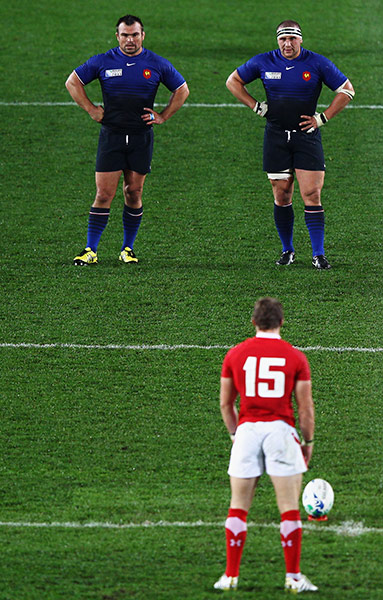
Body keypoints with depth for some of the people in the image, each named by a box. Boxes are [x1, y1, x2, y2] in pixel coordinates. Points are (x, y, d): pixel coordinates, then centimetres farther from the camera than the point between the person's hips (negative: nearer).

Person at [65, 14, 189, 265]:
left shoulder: (157, 64, 3)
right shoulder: (103, 62, 1)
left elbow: (182, 90, 14)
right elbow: (73, 82, 9)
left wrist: (163, 116, 5)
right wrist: (91, 109, 2)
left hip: (142, 136, 1)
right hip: (111, 135, -1)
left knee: (134, 193, 3)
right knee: (104, 194, -6)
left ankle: (128, 249, 14)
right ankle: (91, 250, -2)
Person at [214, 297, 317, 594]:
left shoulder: (235, 354, 6)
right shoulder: (295, 357, 0)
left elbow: (226, 403, 11)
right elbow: (305, 407, 1)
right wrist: (308, 441, 13)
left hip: (247, 430, 2)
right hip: (281, 430, -2)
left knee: (238, 508, 9)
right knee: (290, 509, 3)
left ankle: (231, 575, 9)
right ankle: (293, 577, 3)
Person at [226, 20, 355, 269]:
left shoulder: (317, 64, -2)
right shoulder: (263, 62, 2)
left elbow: (346, 90, 3)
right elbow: (233, 81, 14)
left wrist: (323, 118, -3)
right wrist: (256, 106, 4)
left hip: (307, 135, -2)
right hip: (276, 136, 2)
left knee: (312, 195, -8)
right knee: (282, 195, 3)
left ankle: (319, 254, -5)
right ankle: (288, 251, 17)